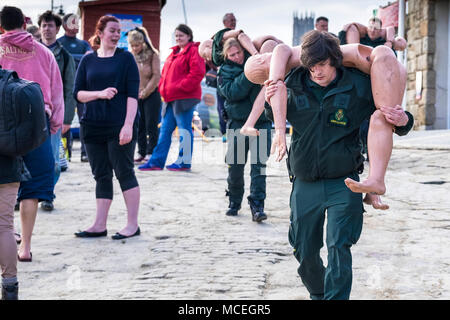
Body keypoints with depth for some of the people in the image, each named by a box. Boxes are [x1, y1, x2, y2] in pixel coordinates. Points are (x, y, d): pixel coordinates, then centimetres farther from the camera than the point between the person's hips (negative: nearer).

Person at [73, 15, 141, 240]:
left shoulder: (125, 58, 1)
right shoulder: (88, 60, 10)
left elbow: (132, 94, -6)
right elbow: (77, 93, 6)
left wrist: (128, 124, -15)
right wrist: (100, 93, -12)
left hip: (119, 126, -4)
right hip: (93, 126, 4)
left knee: (124, 173, -2)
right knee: (101, 176, 8)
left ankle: (133, 225, 4)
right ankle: (100, 225, 13)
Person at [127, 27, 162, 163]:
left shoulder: (153, 55, -6)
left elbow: (156, 76, -9)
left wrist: (145, 92, -9)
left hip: (151, 95, -4)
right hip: (135, 96, 4)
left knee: (151, 125, -3)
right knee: (138, 125, 7)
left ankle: (151, 153, 2)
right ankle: (142, 153, 13)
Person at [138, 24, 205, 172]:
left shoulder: (193, 51, -6)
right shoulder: (174, 53, 21)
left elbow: (197, 72, -17)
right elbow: (165, 72, 26)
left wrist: (182, 86, -17)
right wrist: (163, 88, 10)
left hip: (185, 97, -9)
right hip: (170, 98, 9)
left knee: (184, 129, -5)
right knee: (165, 129, 10)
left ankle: (184, 162, 1)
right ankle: (156, 161, 13)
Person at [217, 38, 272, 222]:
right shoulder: (225, 71, 2)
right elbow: (231, 92, -16)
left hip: (261, 121, 0)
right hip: (238, 122, 0)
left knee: (259, 164, -7)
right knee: (235, 165, 5)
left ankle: (257, 205, -7)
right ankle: (234, 201, 25)